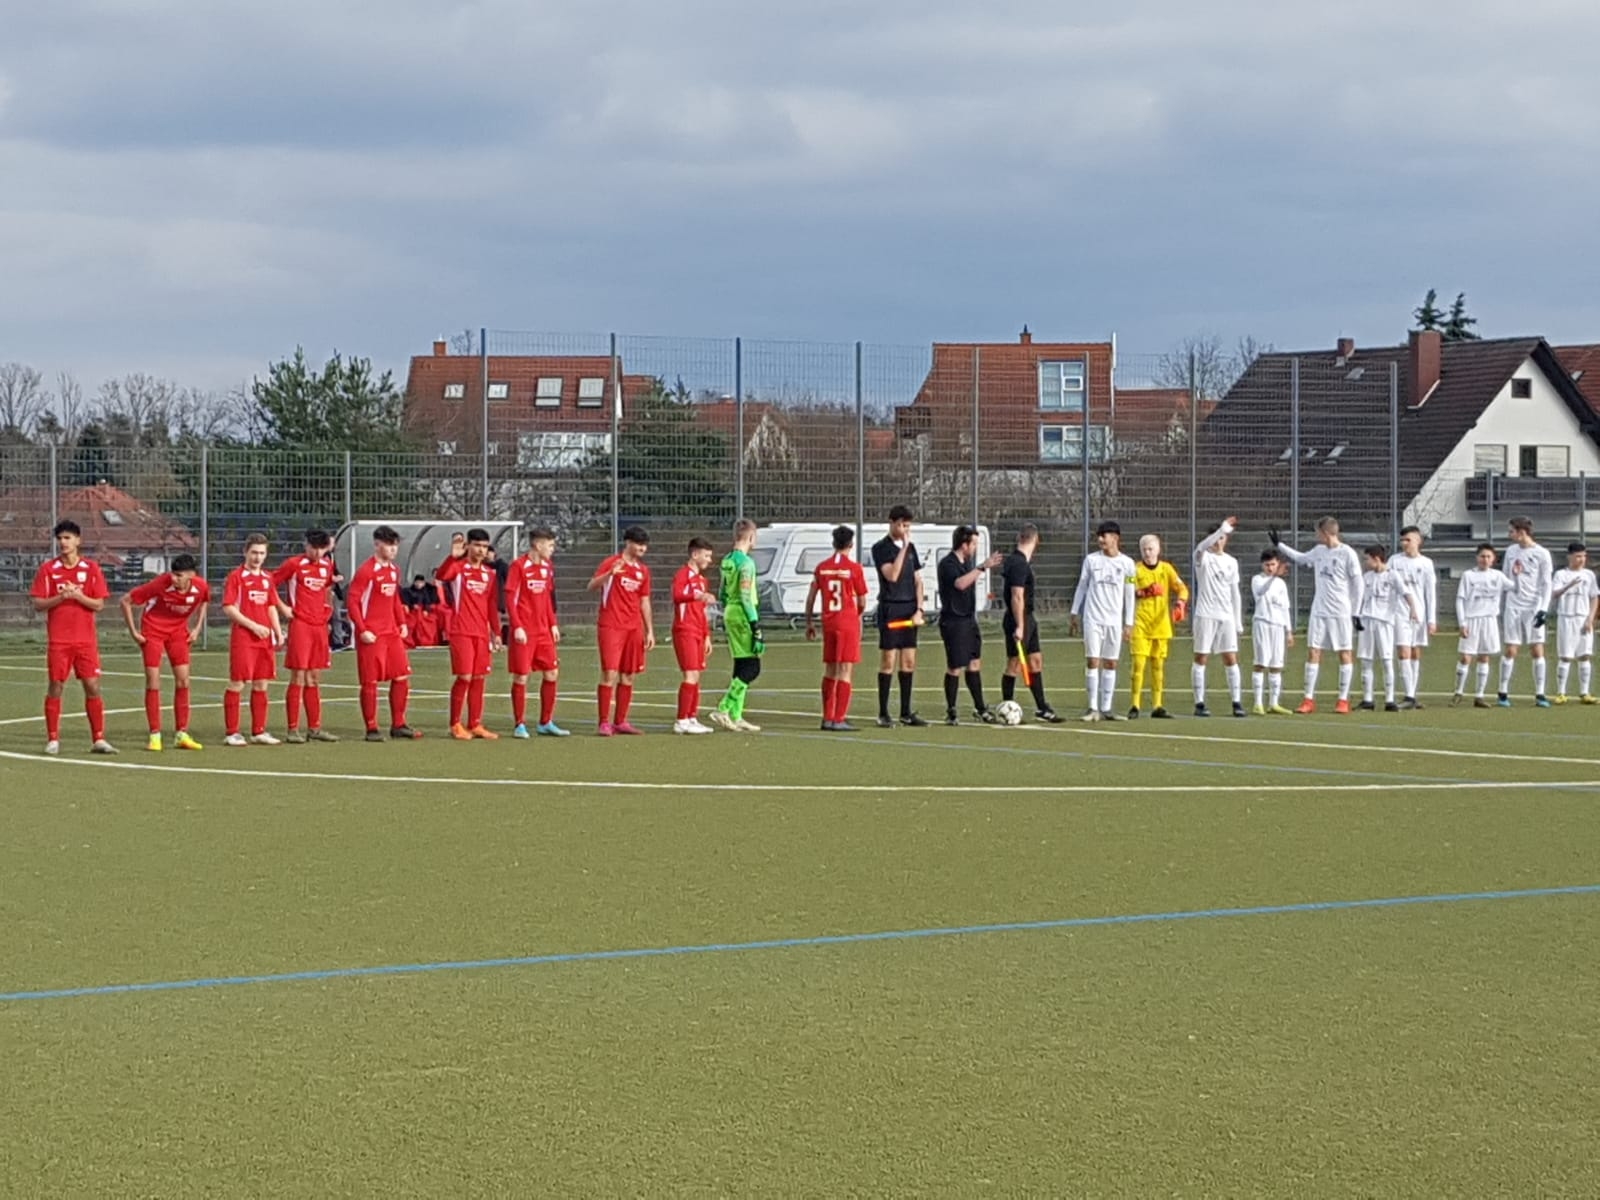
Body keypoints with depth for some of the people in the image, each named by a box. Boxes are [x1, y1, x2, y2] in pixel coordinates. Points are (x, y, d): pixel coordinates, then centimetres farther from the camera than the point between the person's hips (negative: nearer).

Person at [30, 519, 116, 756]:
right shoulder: (47, 569, 2)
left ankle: (98, 740, 3)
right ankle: (53, 740, 6)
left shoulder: (92, 568, 3)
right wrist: (61, 597, -16)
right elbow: (38, 605, -1)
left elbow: (99, 604, 1)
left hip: (86, 639, 1)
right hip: (58, 640, -1)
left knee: (93, 687, -2)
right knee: (55, 687, 0)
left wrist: (78, 595, -15)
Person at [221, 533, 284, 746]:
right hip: (243, 638, -6)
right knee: (237, 684, -4)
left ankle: (259, 732, 14)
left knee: (261, 685, 8)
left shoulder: (267, 578, 14)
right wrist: (253, 626, -15)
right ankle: (232, 733, -2)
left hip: (265, 638, 6)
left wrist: (278, 632, 8)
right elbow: (228, 608, -11)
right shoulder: (236, 576, -5)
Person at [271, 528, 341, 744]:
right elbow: (270, 584, -3)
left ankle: (315, 728, 16)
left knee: (314, 679, 11)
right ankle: (293, 730, -4)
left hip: (320, 626, 6)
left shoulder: (327, 566, 11)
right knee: (298, 678, -7)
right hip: (300, 625, -6)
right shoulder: (293, 564, -7)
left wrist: (327, 609, 13)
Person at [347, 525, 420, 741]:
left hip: (392, 633, 7)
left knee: (401, 678, 6)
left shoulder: (394, 570, 13)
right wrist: (362, 630, -17)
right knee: (370, 682, -2)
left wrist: (402, 623, 12)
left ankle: (398, 725, 15)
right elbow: (353, 601, -12)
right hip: (372, 635, -7)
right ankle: (371, 729, 4)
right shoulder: (366, 571, -10)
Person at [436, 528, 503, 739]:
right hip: (461, 632, -6)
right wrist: (452, 556, -37)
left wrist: (496, 632, 13)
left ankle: (475, 725, 13)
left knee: (479, 678, 6)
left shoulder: (490, 573, 13)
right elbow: (440, 576, -25)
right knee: (464, 677, -9)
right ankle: (456, 725, 1)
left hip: (482, 633, 6)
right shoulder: (458, 567, -3)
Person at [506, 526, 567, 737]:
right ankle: (519, 725, 5)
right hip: (524, 632, -7)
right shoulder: (518, 567, -9)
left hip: (543, 631, 7)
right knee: (521, 676, -2)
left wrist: (553, 624, 14)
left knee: (552, 673, 6)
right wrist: (517, 627, -17)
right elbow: (510, 599, -11)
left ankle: (545, 723, 15)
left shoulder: (547, 567, 11)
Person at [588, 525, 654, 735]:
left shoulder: (643, 570, 14)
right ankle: (604, 722, -8)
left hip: (634, 629, 6)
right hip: (611, 627, -6)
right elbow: (592, 586, -14)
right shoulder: (611, 564, -4)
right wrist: (610, 574, -31)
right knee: (609, 674, -10)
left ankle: (621, 721, 14)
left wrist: (650, 631, 14)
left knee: (628, 676, 7)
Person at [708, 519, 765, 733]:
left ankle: (735, 716, 12)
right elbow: (746, 597, -18)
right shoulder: (746, 562, -14)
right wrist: (756, 626, -18)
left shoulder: (727, 561, 13)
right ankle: (723, 710, -13)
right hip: (743, 616, -9)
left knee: (741, 666, 12)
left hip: (730, 614, 9)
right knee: (751, 667, -7)